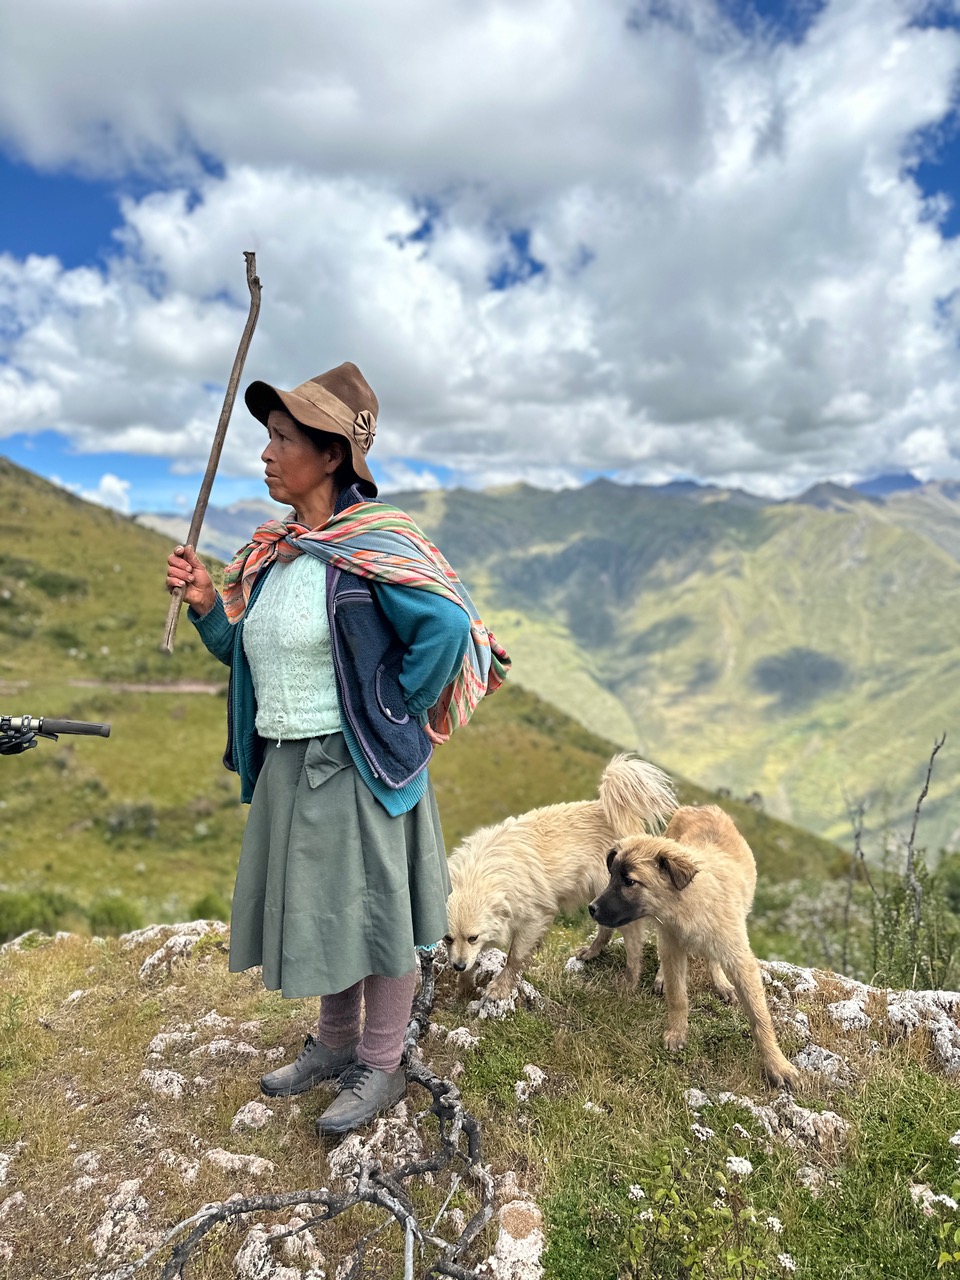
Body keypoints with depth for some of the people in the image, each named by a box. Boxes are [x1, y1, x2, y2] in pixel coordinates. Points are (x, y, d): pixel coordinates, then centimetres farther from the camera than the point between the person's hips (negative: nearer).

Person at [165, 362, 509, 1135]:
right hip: (287, 764, 8)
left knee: (371, 908, 8)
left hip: (354, 765, -8)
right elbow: (249, 649, 15)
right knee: (317, 906, 20)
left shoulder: (372, 547, -17)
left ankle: (382, 1068, 29)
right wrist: (208, 604, -2)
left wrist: (394, 710, -15)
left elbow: (447, 628, -25)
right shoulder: (274, 553, 7)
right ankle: (336, 1042, 42)